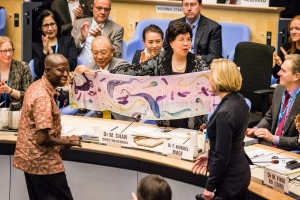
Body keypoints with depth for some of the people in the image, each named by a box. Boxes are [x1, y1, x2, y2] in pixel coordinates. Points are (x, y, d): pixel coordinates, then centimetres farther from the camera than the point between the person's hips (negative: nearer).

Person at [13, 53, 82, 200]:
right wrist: (67, 141, -13)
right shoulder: (43, 97, -23)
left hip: (30, 158, 10)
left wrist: (61, 142, 9)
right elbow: (42, 139, -27)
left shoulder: (37, 86, 7)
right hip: (43, 162, -10)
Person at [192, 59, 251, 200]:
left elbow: (222, 156, -22)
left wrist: (210, 187, -14)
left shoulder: (225, 113, -26)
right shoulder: (240, 101, 2)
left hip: (229, 179, -9)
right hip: (241, 172, 9)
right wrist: (210, 157, 19)